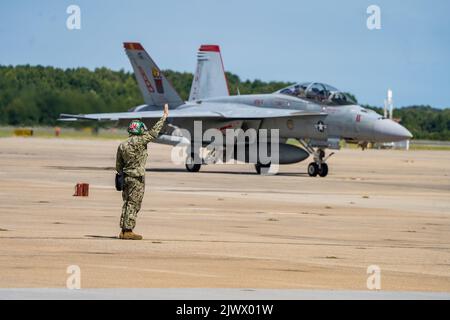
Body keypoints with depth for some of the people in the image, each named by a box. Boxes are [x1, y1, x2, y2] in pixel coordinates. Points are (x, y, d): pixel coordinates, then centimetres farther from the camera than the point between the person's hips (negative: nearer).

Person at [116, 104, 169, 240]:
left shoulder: (122, 145, 8)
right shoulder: (139, 141, -13)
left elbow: (118, 166, 12)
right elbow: (154, 132, -7)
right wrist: (164, 116, 0)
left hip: (126, 177, 7)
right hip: (137, 178, -7)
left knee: (127, 203, 11)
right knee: (133, 204, -4)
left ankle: (123, 231, 12)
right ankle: (128, 231, -4)